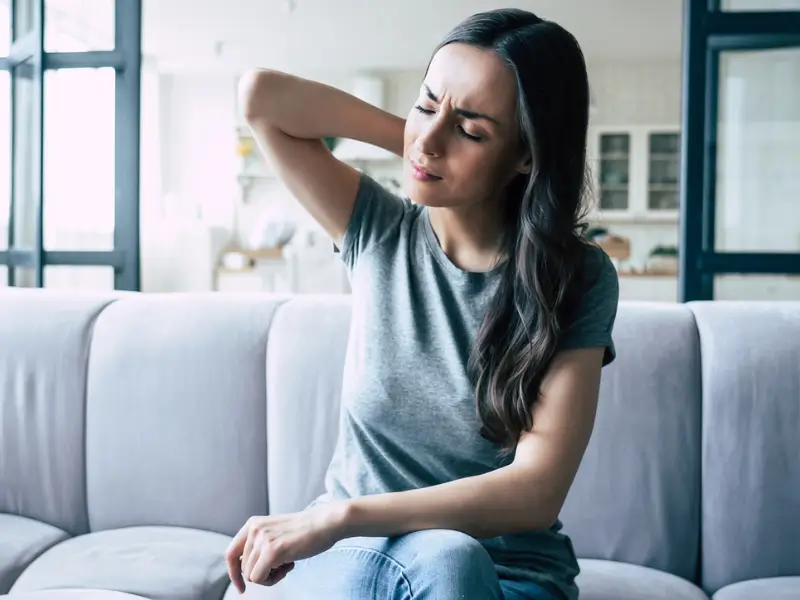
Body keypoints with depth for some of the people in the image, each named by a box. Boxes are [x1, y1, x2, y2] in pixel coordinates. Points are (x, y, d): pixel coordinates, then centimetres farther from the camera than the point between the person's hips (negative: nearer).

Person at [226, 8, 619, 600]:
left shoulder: (578, 280, -11)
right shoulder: (378, 231, -2)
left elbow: (537, 492, -20)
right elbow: (259, 95, -8)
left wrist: (339, 515, -26)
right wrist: (413, 135, -6)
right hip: (351, 551, 1)